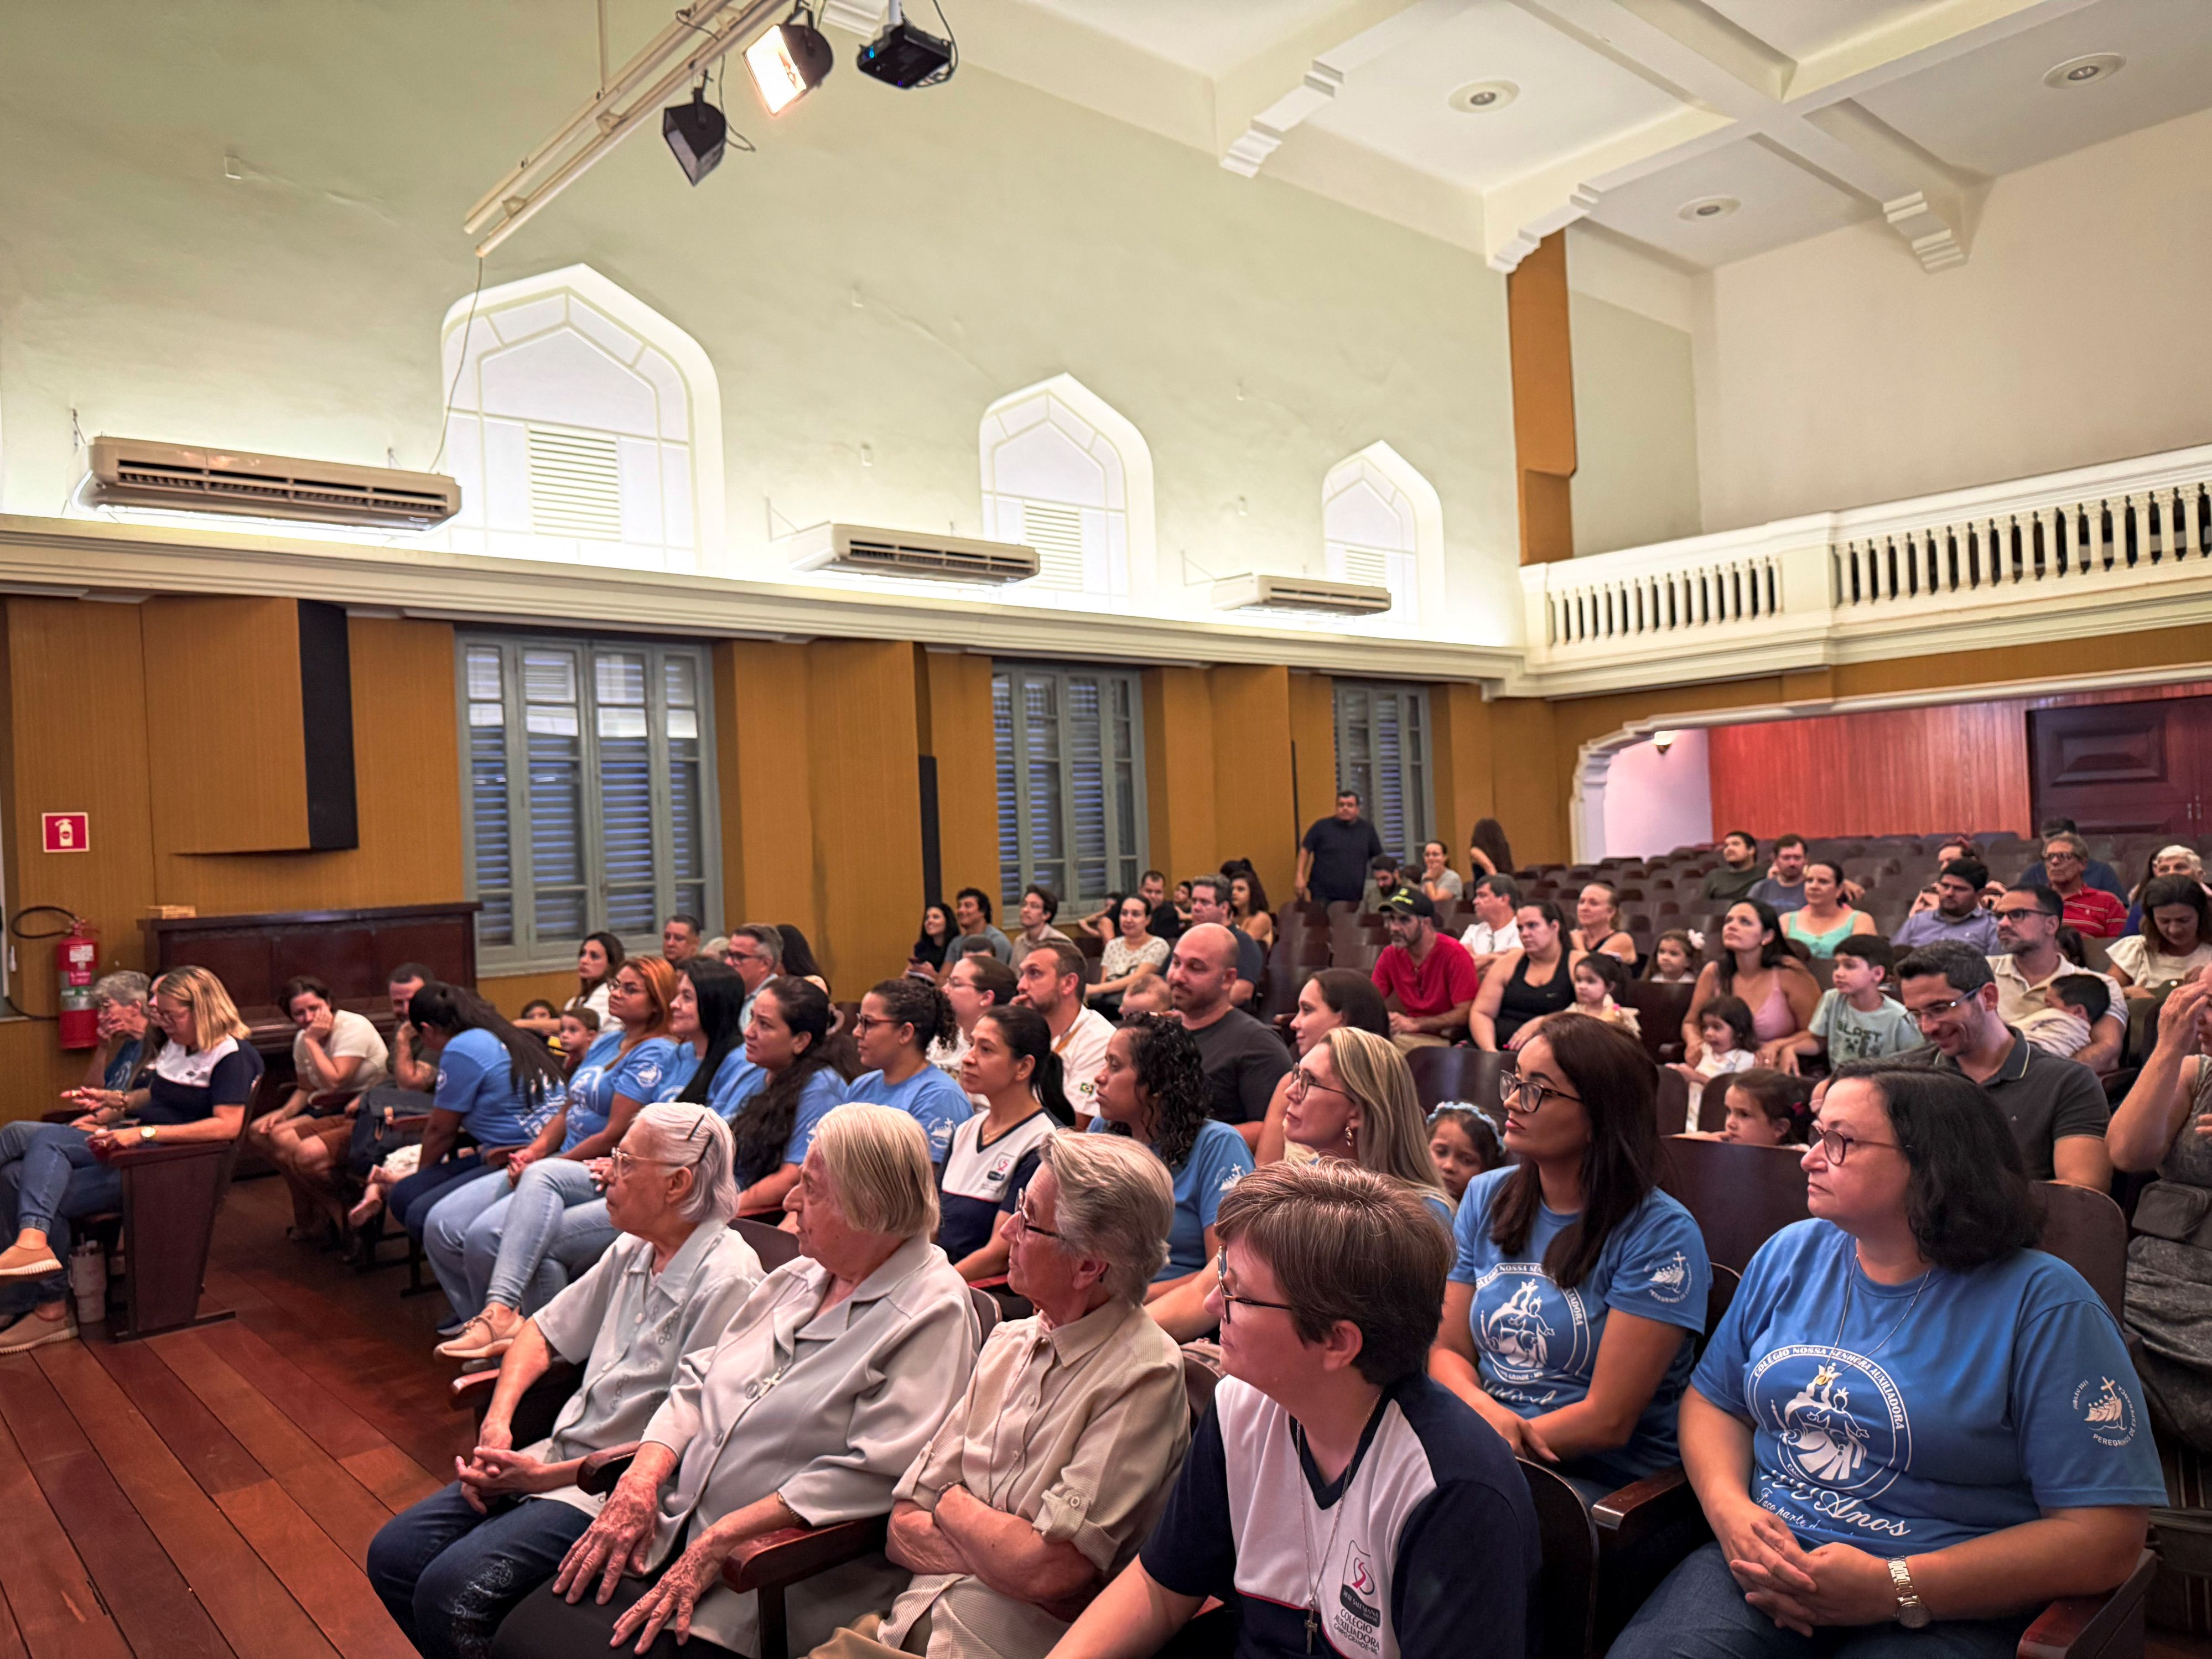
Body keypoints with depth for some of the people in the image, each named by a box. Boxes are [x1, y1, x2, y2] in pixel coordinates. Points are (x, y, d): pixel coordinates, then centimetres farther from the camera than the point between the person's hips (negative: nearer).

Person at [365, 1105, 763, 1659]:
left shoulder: (726, 1281, -20)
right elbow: (544, 1331, 20)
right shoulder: (632, 1252, 8)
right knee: (392, 1556, 2)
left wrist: (544, 1476, -15)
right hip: (557, 1456, 9)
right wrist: (496, 1421, 1)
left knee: (449, 1593, -21)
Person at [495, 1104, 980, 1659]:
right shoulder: (799, 1276, 12)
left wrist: (719, 1541, -19)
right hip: (670, 1533, 7)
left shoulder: (933, 1312, -14)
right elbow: (697, 1382, 14)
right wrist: (638, 1484, -2)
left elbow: (870, 1474, -21)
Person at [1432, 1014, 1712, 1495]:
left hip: (1602, 1478, -4)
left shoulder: (1660, 1235, -10)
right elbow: (1448, 1349, 7)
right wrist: (1483, 1409, -14)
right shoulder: (1485, 1197, 8)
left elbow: (1608, 1420, -13)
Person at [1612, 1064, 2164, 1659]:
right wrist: (1730, 1510, -7)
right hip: (1765, 1561, 3)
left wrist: (1893, 1589, -17)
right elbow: (1712, 1400, 15)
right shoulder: (1790, 1255, 9)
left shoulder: (2044, 1304, -7)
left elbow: (2106, 1537, -10)